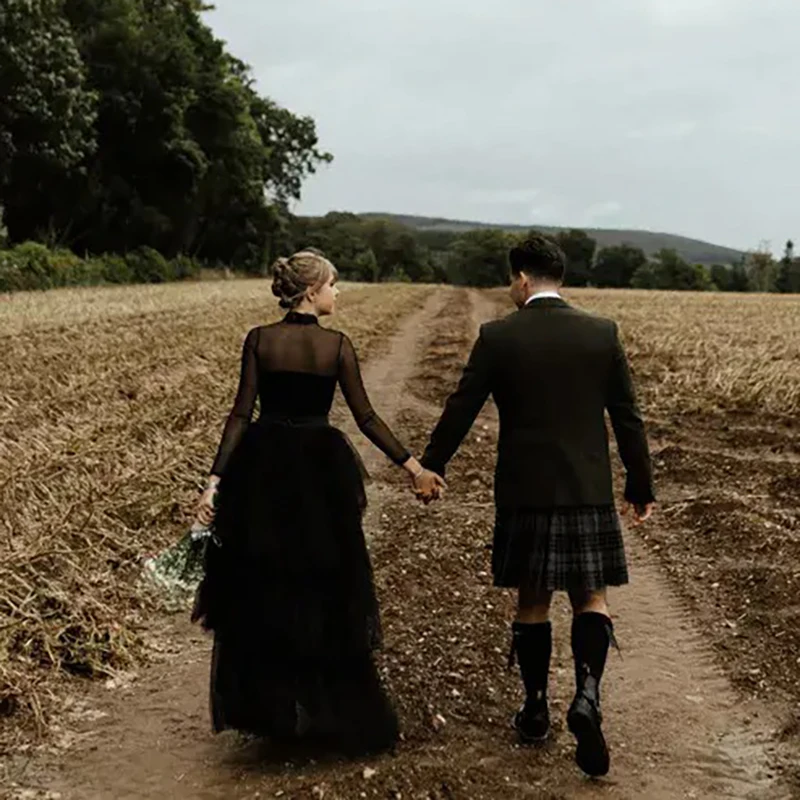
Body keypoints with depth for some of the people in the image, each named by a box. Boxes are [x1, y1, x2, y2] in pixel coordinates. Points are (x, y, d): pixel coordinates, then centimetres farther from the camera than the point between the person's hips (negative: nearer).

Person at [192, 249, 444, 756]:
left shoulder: (259, 340, -2)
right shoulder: (338, 345, -6)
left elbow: (242, 414, -7)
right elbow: (366, 418, -7)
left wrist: (216, 480, -5)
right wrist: (414, 466, 1)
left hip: (263, 470, 1)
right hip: (320, 471, -1)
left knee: (260, 595, 14)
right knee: (327, 595, 12)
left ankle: (270, 709, 18)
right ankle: (342, 714, 20)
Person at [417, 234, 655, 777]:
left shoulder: (498, 337, -5)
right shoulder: (603, 333, -1)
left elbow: (461, 411, -1)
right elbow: (628, 418, 2)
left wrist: (430, 469, 13)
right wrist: (642, 488, 11)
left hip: (524, 492, 0)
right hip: (589, 492, 1)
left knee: (533, 602, 13)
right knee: (591, 598, 9)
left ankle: (537, 709, 22)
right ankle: (588, 693, -13)